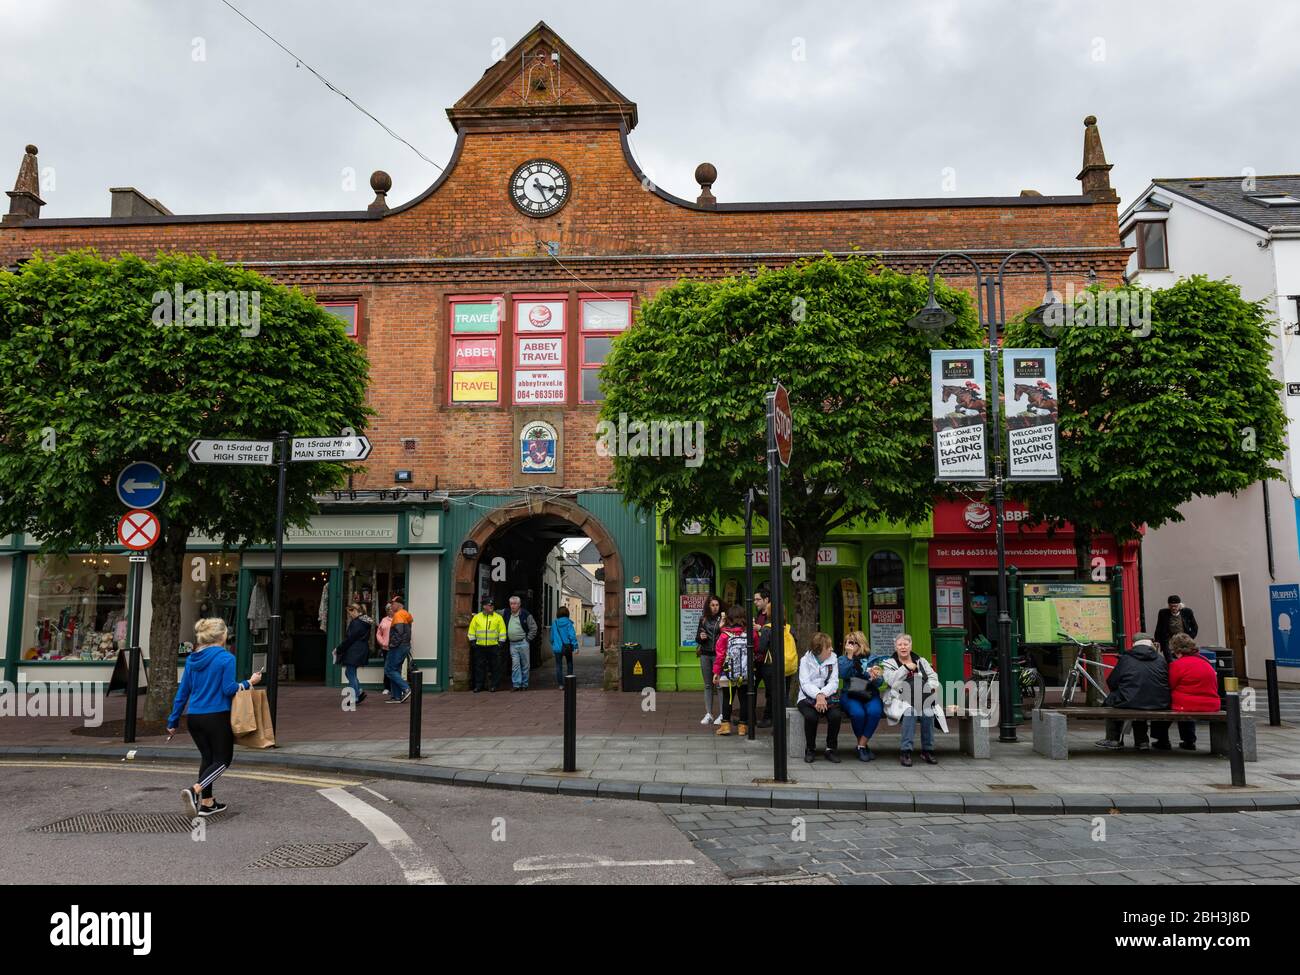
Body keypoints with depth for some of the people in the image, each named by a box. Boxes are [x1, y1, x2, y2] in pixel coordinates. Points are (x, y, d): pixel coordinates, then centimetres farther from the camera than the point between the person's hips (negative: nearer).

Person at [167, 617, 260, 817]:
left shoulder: (191, 659, 8)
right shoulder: (226, 658, -11)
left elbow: (183, 692, 10)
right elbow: (229, 689, -15)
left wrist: (173, 720, 15)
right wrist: (249, 682, 2)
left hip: (194, 717, 6)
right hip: (217, 717, -6)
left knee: (207, 757, 18)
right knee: (223, 759, 3)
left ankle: (207, 803, 18)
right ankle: (195, 790, -19)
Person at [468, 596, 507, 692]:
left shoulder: (498, 617, 4)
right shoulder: (477, 617, 7)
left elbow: (502, 630, 4)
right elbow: (472, 630, 10)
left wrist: (501, 642, -1)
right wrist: (472, 641, 4)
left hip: (493, 646, -1)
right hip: (480, 646, 1)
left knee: (494, 666, 2)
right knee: (480, 666, 4)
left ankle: (493, 685, 10)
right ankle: (478, 685, 11)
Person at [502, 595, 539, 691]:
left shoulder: (526, 614, -5)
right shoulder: (507, 613, 6)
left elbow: (533, 628, -2)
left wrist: (528, 639, -5)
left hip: (523, 643, -3)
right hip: (512, 644, 3)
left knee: (525, 665, 4)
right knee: (515, 664, -2)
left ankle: (524, 684, 13)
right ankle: (516, 684, 0)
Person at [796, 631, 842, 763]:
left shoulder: (833, 659, 6)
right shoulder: (805, 660, 0)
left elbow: (834, 682, -3)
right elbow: (805, 684, -10)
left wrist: (822, 695, -22)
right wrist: (818, 695, -28)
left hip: (828, 696, 2)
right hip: (808, 698, -2)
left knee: (836, 715, -29)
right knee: (810, 716, -32)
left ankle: (831, 749, -8)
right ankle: (810, 750, -9)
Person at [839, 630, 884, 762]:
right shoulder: (843, 659, 12)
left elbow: (880, 682, 3)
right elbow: (843, 674, -9)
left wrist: (875, 678, -20)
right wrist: (850, 656, -10)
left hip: (870, 694, 1)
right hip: (851, 694, -1)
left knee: (874, 712, -32)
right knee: (857, 713, -33)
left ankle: (861, 745, -16)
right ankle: (864, 744, -7)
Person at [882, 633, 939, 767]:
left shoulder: (921, 661, 25)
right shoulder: (890, 663, 15)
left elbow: (933, 676, 21)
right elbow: (891, 680, -3)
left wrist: (932, 686, -1)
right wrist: (906, 668, -5)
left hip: (923, 698, 3)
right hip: (901, 699, -3)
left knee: (928, 712, -31)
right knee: (910, 711, -35)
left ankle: (927, 750, -19)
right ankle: (905, 751, -31)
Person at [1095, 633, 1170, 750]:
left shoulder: (1125, 659, -1)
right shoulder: (1161, 660, 7)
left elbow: (1111, 683, 1)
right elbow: (1167, 684, 12)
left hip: (1129, 703, -4)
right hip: (1159, 705, 4)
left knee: (1109, 701, 25)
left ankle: (1113, 739, 25)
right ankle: (1142, 741, 36)